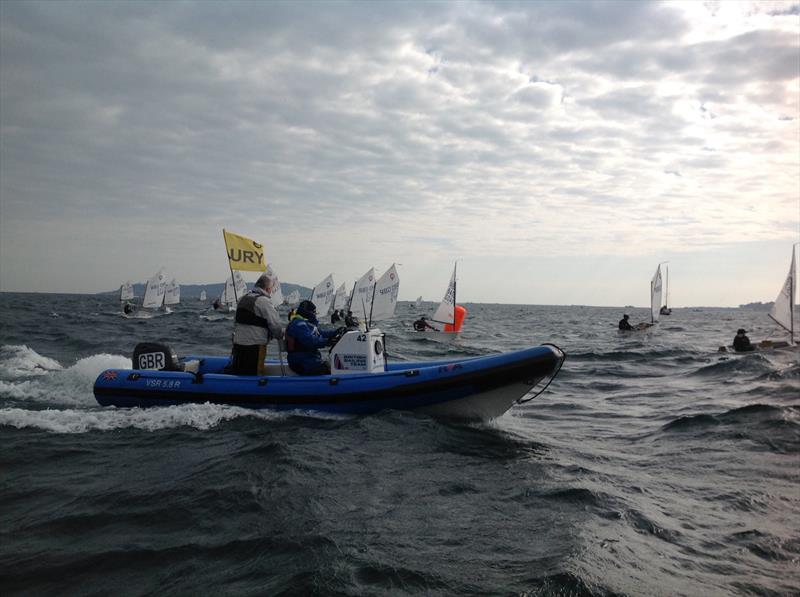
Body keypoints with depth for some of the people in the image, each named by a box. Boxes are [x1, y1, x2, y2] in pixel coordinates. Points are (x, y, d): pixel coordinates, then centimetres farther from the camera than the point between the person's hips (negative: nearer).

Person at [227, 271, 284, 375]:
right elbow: (275, 325, -13)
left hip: (238, 344, 8)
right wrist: (281, 335, 6)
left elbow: (235, 321, 18)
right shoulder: (265, 301, -13)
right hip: (255, 347, -7)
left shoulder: (242, 299, 13)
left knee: (236, 373, 16)